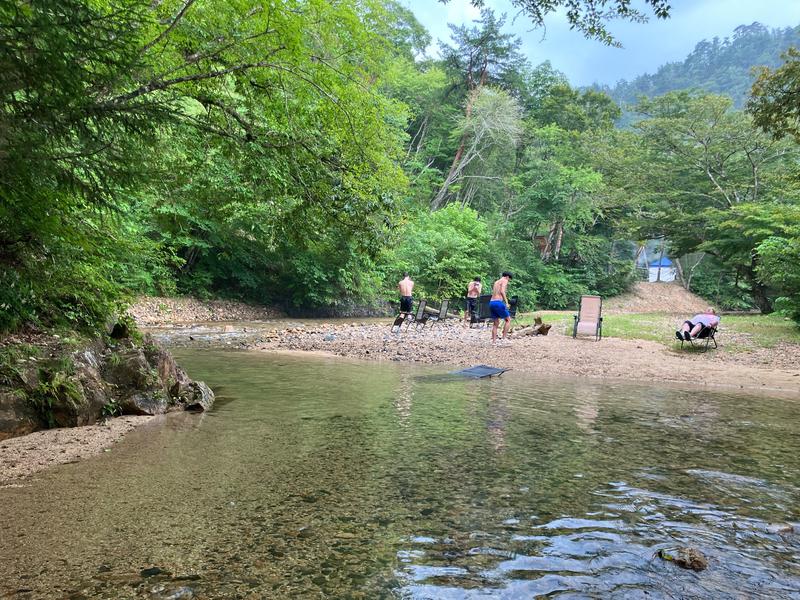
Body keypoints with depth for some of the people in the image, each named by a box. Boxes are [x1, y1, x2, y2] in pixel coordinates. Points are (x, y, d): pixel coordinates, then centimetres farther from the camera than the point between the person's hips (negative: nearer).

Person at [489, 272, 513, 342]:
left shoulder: (496, 282, 25)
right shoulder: (504, 280, 1)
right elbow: (502, 291, -14)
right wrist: (506, 302, -15)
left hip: (491, 302, 8)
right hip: (498, 302, -8)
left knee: (496, 323, 13)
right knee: (508, 320, 5)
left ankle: (494, 341, 8)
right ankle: (504, 338, -2)